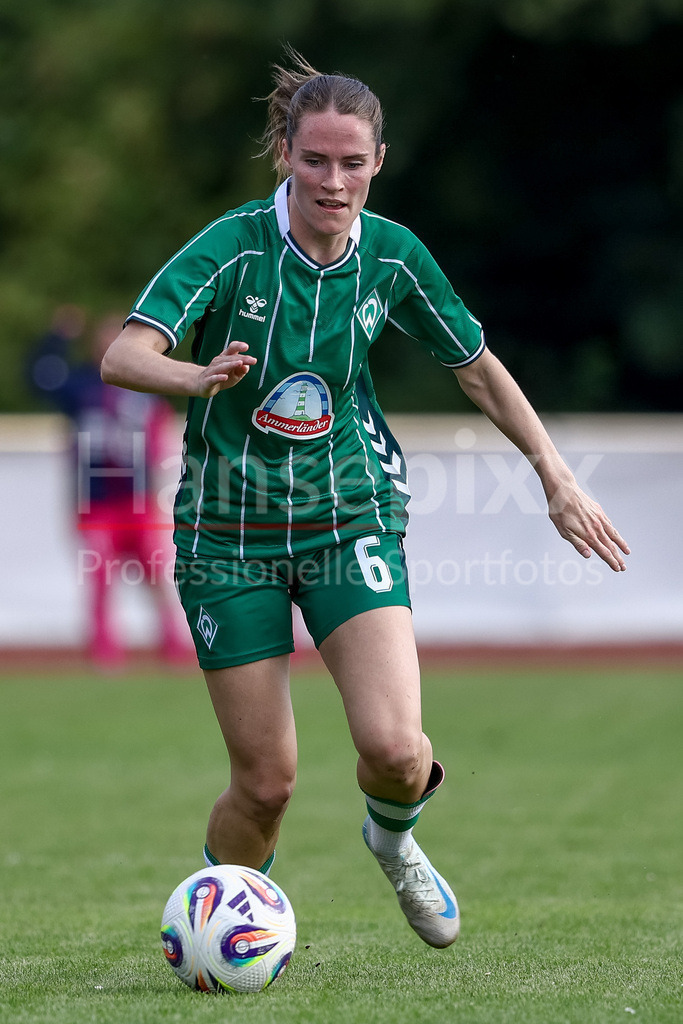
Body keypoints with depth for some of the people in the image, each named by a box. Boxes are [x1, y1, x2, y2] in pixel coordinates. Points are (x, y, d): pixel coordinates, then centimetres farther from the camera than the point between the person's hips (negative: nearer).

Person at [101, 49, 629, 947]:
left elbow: (479, 368, 10)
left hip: (350, 518, 2)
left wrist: (559, 481, 8)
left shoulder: (392, 255, -5)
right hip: (230, 529, -2)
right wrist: (197, 378, -50)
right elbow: (124, 355, -29)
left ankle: (393, 835, 21)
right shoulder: (231, 247, -16)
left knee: (394, 748, -16)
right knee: (267, 782, -3)